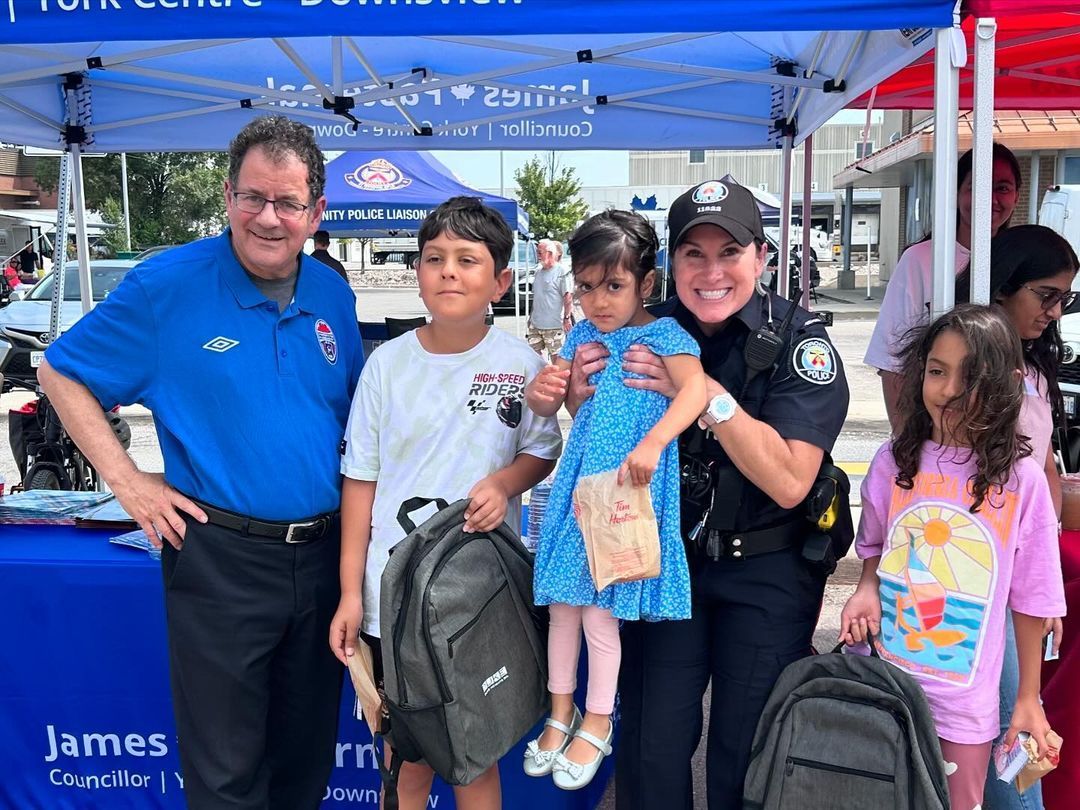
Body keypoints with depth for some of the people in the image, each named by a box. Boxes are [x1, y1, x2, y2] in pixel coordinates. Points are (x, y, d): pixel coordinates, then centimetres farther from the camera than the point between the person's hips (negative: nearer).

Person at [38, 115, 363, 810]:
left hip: (322, 551, 5)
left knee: (309, 754, 20)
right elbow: (61, 373, -1)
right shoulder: (167, 285, -9)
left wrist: (356, 492, 6)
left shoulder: (333, 295, 5)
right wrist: (126, 480, -8)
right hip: (219, 554, -4)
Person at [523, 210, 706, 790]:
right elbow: (547, 409, 12)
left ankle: (597, 724, 22)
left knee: (600, 608, 1)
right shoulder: (583, 336, 7)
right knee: (562, 600, 11)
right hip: (578, 483, 5)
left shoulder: (664, 335, -8)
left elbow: (696, 387, -26)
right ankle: (561, 711, 31)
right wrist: (542, 391, -13)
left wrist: (650, 444, -40)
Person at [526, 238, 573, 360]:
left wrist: (566, 318, -15)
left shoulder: (561, 272, -11)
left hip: (553, 326, -8)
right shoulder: (538, 271, 11)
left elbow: (567, 297, -12)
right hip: (535, 324, 8)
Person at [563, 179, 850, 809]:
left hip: (767, 573, -2)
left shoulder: (798, 341, -15)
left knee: (746, 754, 9)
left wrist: (705, 392, -31)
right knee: (651, 746, 8)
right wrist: (583, 399, -17)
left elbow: (788, 484, -24)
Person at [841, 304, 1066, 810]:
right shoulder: (894, 461, -4)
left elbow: (1030, 598, -2)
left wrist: (1028, 698, 2)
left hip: (965, 696, -1)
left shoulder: (1022, 479, -10)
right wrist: (867, 587, -9)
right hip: (882, 679, 2)